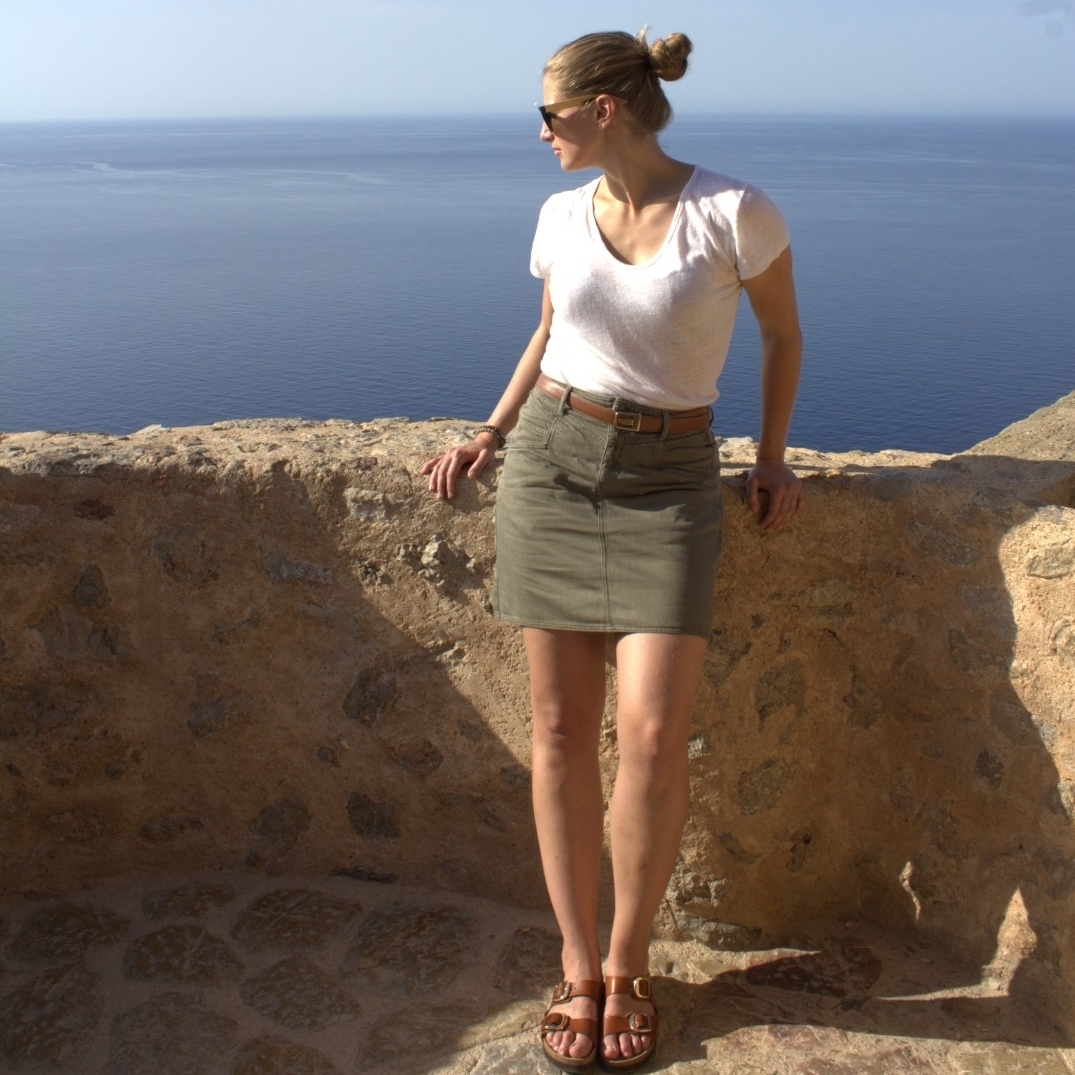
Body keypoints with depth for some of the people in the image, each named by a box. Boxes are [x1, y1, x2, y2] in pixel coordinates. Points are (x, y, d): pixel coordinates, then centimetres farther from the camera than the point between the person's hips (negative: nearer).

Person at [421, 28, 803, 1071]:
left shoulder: (734, 210, -9)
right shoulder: (562, 218, 4)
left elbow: (783, 332, 6)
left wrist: (771, 458, 5)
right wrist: (492, 430, 11)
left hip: (668, 482, -3)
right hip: (551, 463, 4)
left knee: (653, 732, -12)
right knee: (561, 727, 2)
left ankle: (628, 965, 12)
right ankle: (576, 966, 16)